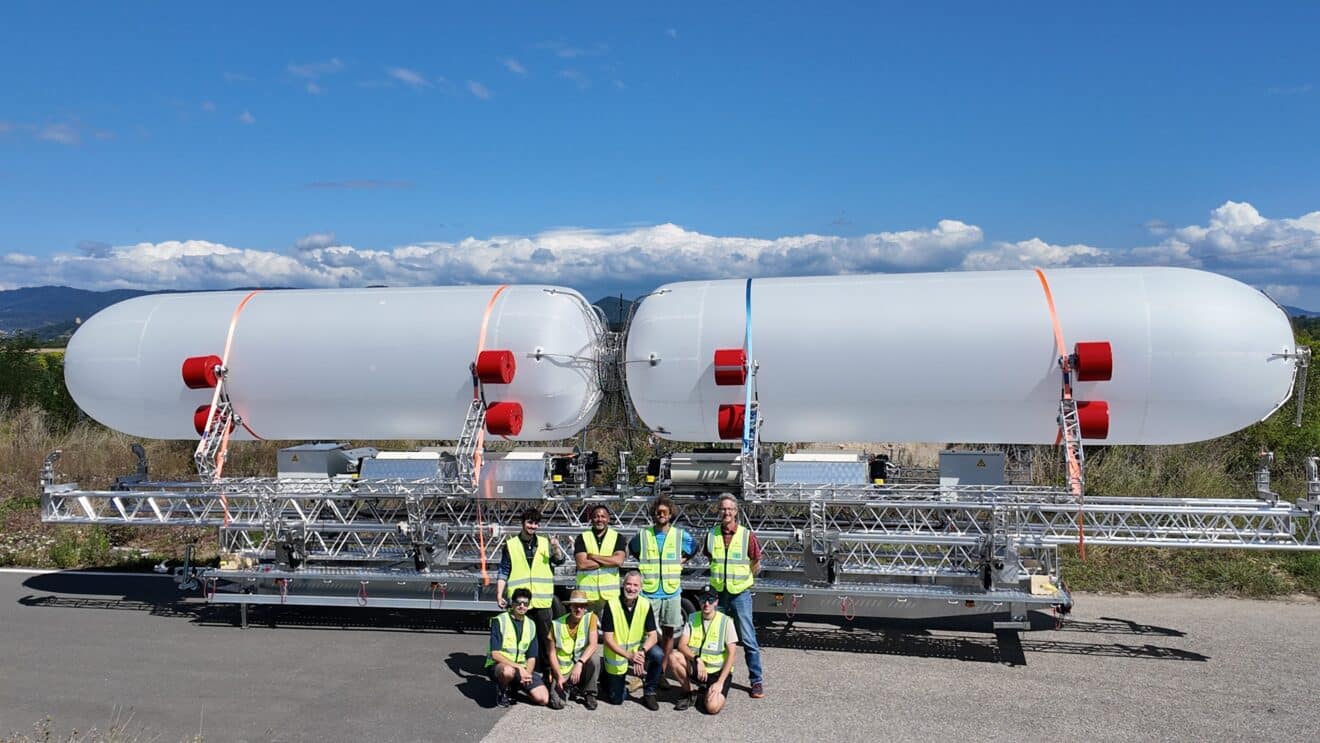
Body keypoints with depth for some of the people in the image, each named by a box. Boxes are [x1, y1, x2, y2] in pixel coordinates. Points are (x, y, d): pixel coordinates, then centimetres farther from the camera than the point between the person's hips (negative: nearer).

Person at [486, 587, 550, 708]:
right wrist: (519, 667, -25)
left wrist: (527, 673, -13)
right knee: (508, 671, -41)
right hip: (498, 665, -5)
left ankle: (514, 686, 11)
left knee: (543, 698, -15)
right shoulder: (499, 621, -7)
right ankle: (502, 691, -7)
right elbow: (495, 654, -16)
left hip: (521, 668, 5)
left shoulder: (531, 625, 9)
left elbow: (531, 657, 9)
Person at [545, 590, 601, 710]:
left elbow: (593, 644, -20)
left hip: (582, 667, 0)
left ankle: (589, 694, -6)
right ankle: (569, 687, 15)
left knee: (595, 657, -32)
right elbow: (552, 653, -2)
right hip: (563, 669, 0)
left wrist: (580, 663, -34)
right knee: (557, 703, -23)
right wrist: (559, 676, -12)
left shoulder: (590, 618, -10)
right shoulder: (557, 624, -9)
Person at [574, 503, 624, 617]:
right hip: (587, 594, 0)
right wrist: (608, 561, -6)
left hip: (610, 594, 0)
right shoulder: (582, 538, 6)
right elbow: (581, 564, -6)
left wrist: (593, 556, -7)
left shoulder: (617, 537, 8)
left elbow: (619, 561, -8)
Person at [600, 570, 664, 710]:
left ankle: (649, 694, -7)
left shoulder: (645, 605, -13)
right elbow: (608, 639, -19)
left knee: (658, 655, -28)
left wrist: (642, 651, -34)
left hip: (637, 648, 2)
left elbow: (653, 636, -13)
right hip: (616, 655, -2)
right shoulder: (612, 605, -20)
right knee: (615, 699, 0)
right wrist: (629, 655, -32)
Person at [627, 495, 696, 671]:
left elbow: (694, 548, 20)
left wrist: (680, 561, 7)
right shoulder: (643, 535, 0)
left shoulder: (681, 535, 1)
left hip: (672, 592, 1)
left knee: (668, 632, 8)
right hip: (649, 592, -1)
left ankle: (664, 668, 20)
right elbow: (632, 547, 20)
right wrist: (645, 563, 8)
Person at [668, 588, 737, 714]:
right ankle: (688, 693, -2)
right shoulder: (692, 618, -1)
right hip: (696, 668, 3)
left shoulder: (725, 621, -11)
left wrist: (720, 682, -18)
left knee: (712, 707, -28)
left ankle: (705, 694, 10)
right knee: (674, 657, -25)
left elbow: (732, 654, -12)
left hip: (718, 672, -3)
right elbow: (682, 645, -9)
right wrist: (697, 659, -28)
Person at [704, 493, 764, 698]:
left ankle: (756, 680, 7)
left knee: (748, 639, -2)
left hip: (740, 593, -3)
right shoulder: (711, 535, 1)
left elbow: (756, 563, 4)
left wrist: (743, 578, -1)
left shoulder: (747, 535, -7)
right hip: (717, 593, 3)